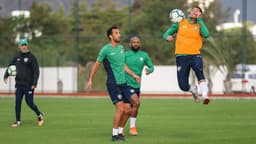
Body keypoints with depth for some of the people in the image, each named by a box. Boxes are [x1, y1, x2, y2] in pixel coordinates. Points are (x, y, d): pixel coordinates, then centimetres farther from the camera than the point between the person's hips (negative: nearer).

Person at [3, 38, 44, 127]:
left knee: (29, 103, -1)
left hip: (29, 85, -4)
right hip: (19, 84, 4)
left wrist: (34, 83, -17)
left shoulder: (31, 57, -6)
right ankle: (18, 121, 4)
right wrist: (6, 75, 2)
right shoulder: (17, 57, 9)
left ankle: (39, 115, 23)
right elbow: (11, 66, 19)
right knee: (17, 102, -2)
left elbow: (36, 71, -9)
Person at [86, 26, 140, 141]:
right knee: (120, 108, -18)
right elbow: (96, 64, 0)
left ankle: (120, 132, 19)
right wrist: (90, 80, -1)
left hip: (123, 83, 7)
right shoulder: (106, 49, -8)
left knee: (127, 110, 3)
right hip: (113, 83, -7)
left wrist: (133, 75, 22)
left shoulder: (121, 48, 13)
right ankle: (114, 135, -10)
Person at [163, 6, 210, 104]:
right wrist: (168, 37, -13)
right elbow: (167, 33, 11)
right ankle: (193, 89, 35)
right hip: (181, 56, 1)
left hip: (195, 55, -1)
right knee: (183, 86, -2)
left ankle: (205, 96, -41)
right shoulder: (181, 23, 8)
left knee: (198, 69, -37)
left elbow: (206, 34, -16)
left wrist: (199, 20, -11)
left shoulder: (200, 25, 6)